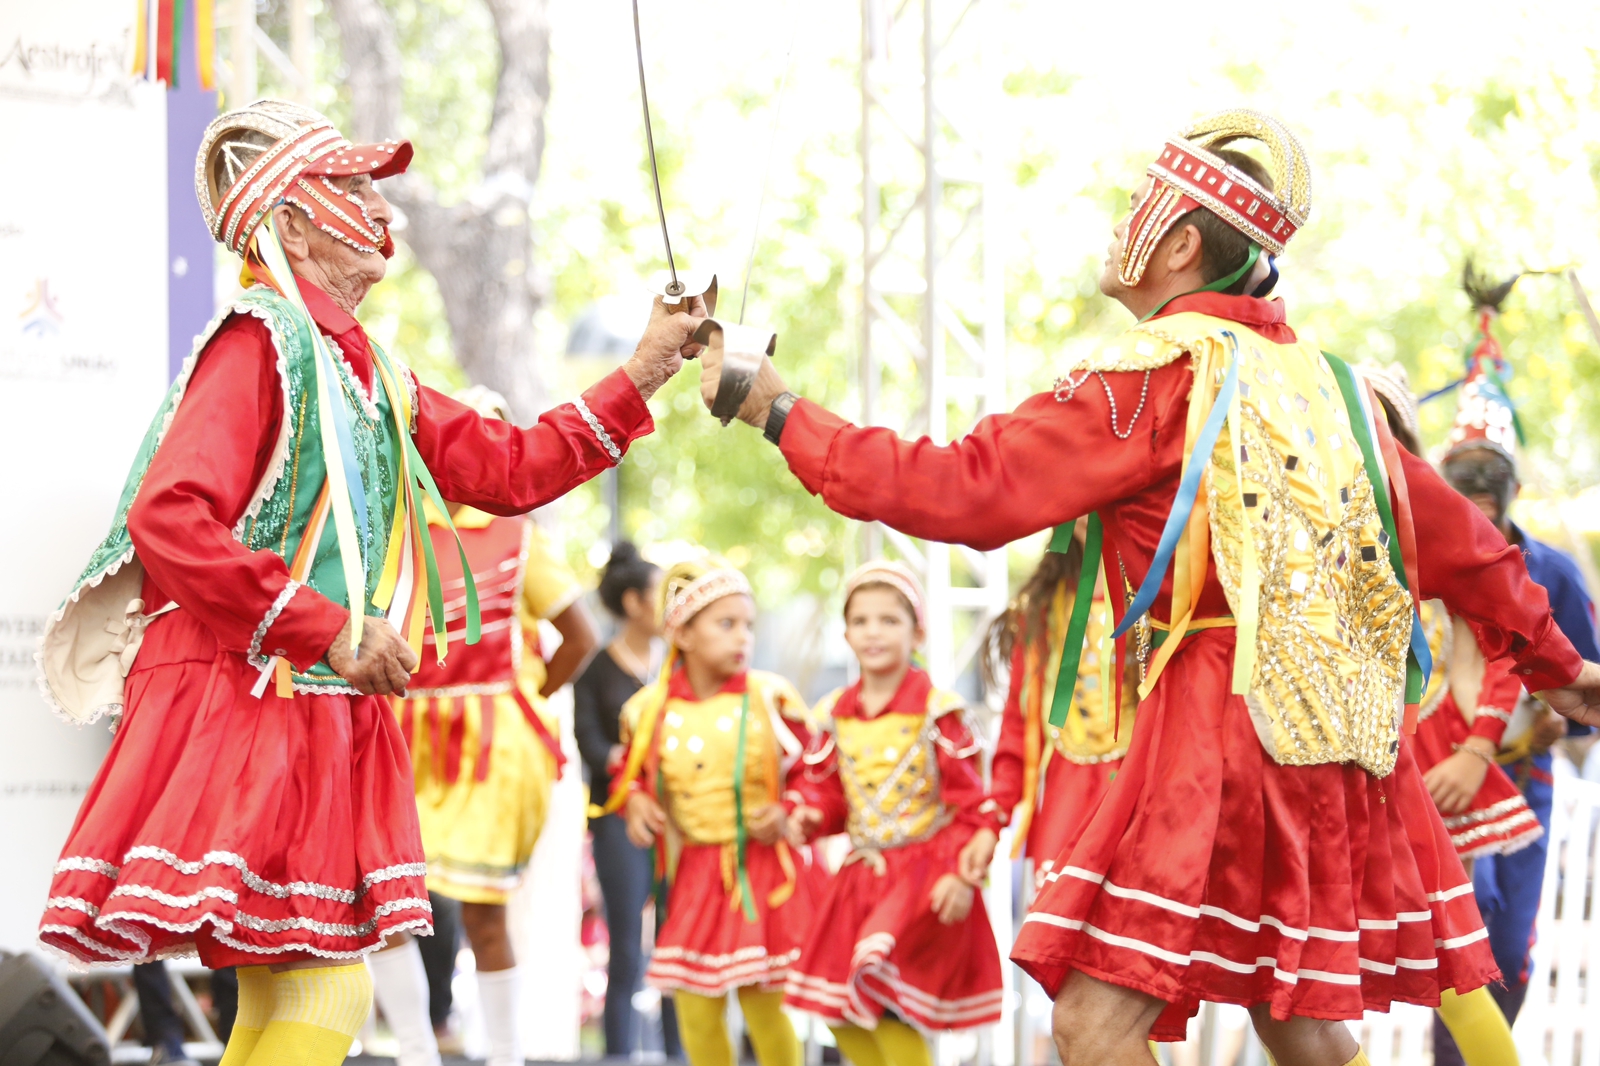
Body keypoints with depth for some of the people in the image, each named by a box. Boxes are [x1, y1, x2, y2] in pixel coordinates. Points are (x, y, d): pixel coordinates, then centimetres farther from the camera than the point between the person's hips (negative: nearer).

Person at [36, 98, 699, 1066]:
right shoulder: (262, 342, -9)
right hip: (245, 704, -9)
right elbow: (168, 519, -19)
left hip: (325, 719, 9)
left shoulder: (367, 372, 18)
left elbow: (507, 467, 21)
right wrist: (332, 632, -19)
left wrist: (642, 378, 13)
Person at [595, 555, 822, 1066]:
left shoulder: (771, 699, -6)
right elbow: (629, 771, 15)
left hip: (765, 869, -2)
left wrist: (788, 812, -16)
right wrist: (634, 801, -5)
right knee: (695, 1008, 3)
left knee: (763, 1004, -3)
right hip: (694, 875, 2)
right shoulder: (650, 709, 0)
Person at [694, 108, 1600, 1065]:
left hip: (1228, 723, -8)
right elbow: (1449, 533, 23)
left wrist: (782, 413, -4)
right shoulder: (1318, 376, 16)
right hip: (1343, 738, 8)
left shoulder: (1158, 374, -6)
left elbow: (969, 492, -11)